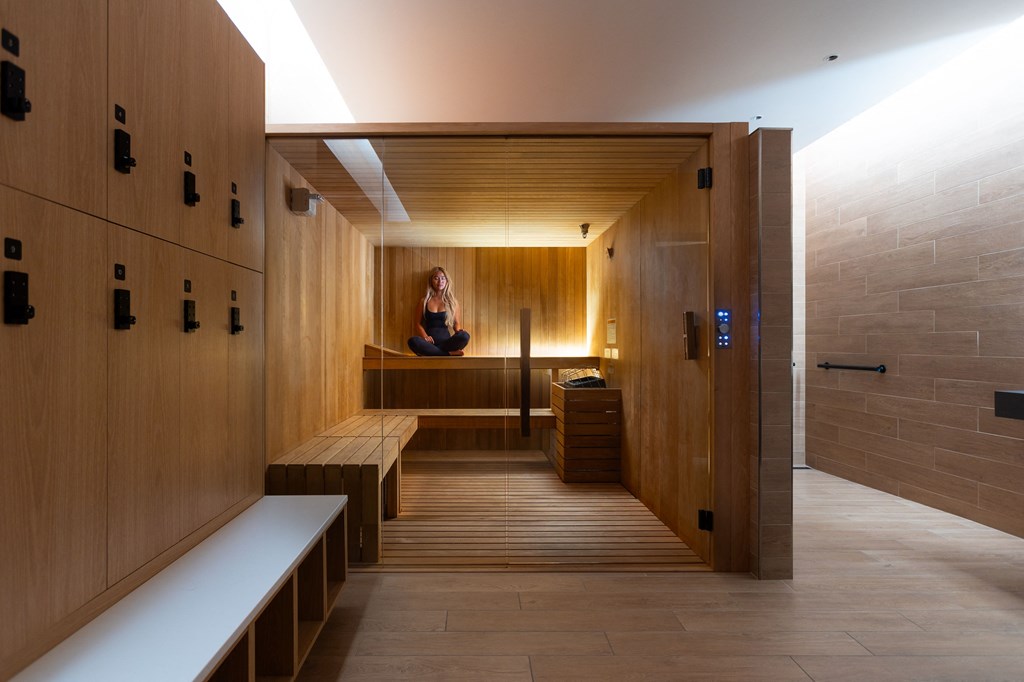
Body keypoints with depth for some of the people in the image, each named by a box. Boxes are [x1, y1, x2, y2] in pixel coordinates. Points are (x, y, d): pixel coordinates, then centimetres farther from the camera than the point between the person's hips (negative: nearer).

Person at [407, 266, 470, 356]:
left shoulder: (452, 301, 13)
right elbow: (417, 323, 11)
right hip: (430, 342, 0)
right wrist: (425, 336, -10)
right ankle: (449, 354, -29)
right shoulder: (424, 301, 12)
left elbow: (457, 323, 13)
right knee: (413, 341, -35)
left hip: (446, 341, 0)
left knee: (465, 336, -32)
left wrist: (460, 332, -11)